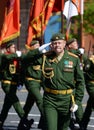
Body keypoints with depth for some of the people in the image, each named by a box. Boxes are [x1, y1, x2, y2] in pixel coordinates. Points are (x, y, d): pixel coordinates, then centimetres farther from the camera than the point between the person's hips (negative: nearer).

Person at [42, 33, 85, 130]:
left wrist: (77, 101, -3)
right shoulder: (46, 58, 0)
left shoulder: (74, 59, 0)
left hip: (66, 100, 1)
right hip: (50, 100, -1)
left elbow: (80, 81, 2)